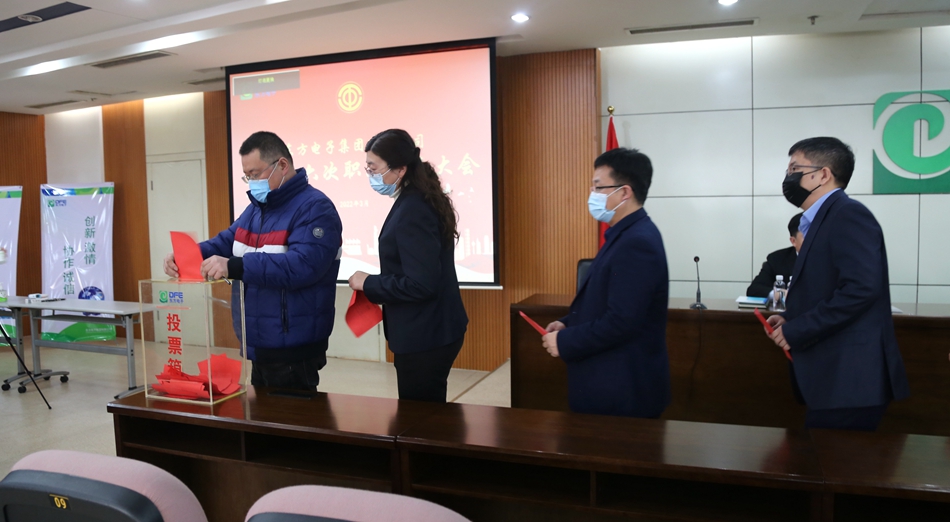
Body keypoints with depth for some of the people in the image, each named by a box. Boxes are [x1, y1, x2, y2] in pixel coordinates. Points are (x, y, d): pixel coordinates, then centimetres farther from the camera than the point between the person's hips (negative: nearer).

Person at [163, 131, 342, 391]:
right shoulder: (257, 207, 14)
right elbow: (226, 242, 13)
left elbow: (302, 266, -28)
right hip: (259, 345, 9)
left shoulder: (315, 208, -15)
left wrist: (234, 267, -34)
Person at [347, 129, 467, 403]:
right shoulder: (416, 201, 8)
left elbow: (420, 284, -26)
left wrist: (368, 284, -14)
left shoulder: (411, 211, -22)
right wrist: (377, 287, 7)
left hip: (424, 337, -10)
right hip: (431, 331, 10)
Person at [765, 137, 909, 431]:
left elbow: (860, 289, -25)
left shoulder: (848, 214, -12)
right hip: (834, 376, 10)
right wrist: (791, 320, 6)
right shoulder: (824, 219, 18)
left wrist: (795, 331, -18)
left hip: (849, 379, -10)